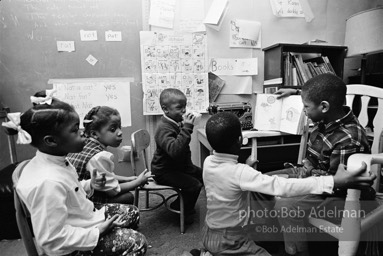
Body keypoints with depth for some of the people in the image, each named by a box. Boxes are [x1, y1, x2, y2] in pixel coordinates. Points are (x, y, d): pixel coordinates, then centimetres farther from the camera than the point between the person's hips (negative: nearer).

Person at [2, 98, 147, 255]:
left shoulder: (55, 162, -6)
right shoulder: (48, 182, -35)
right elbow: (52, 239, -30)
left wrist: (89, 185, -2)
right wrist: (97, 232, -23)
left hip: (83, 217, 9)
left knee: (132, 212, 15)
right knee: (137, 242, -8)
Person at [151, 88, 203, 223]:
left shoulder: (178, 123, 5)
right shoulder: (164, 128, -26)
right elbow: (174, 150, -45)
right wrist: (187, 127, -44)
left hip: (179, 165, 10)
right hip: (164, 171, -10)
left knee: (202, 175, 15)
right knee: (194, 185, -20)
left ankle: (183, 203, 29)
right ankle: (178, 208, 7)